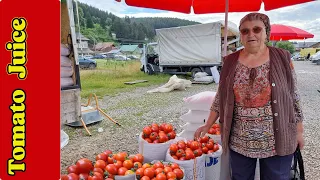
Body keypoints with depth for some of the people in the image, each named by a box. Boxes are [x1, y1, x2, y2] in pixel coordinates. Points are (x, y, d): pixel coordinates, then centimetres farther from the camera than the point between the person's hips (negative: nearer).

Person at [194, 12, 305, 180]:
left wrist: (299, 130, 2)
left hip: (277, 140, -1)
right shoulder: (230, 61, 0)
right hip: (239, 141, 2)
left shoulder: (282, 58, -4)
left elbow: (293, 96, 1)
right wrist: (207, 125, 2)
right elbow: (220, 97, 4)